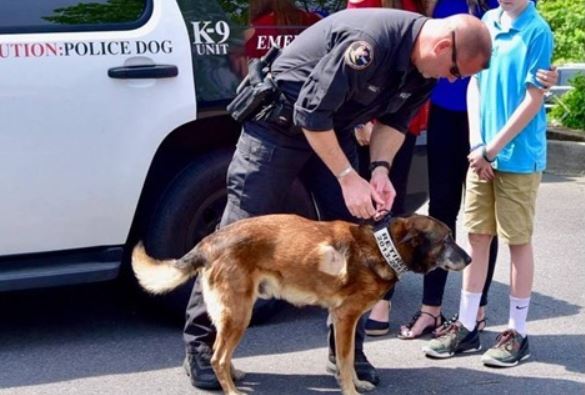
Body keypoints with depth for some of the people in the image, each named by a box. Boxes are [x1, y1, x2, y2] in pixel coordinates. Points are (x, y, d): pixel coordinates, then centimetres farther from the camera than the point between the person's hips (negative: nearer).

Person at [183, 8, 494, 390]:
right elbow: (311, 112, -31)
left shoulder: (424, 67, -8)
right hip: (281, 119, -8)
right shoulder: (370, 42, -34)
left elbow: (394, 120, 4)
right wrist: (348, 178, -28)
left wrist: (381, 167, -14)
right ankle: (200, 344, 5)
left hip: (334, 127, 8)